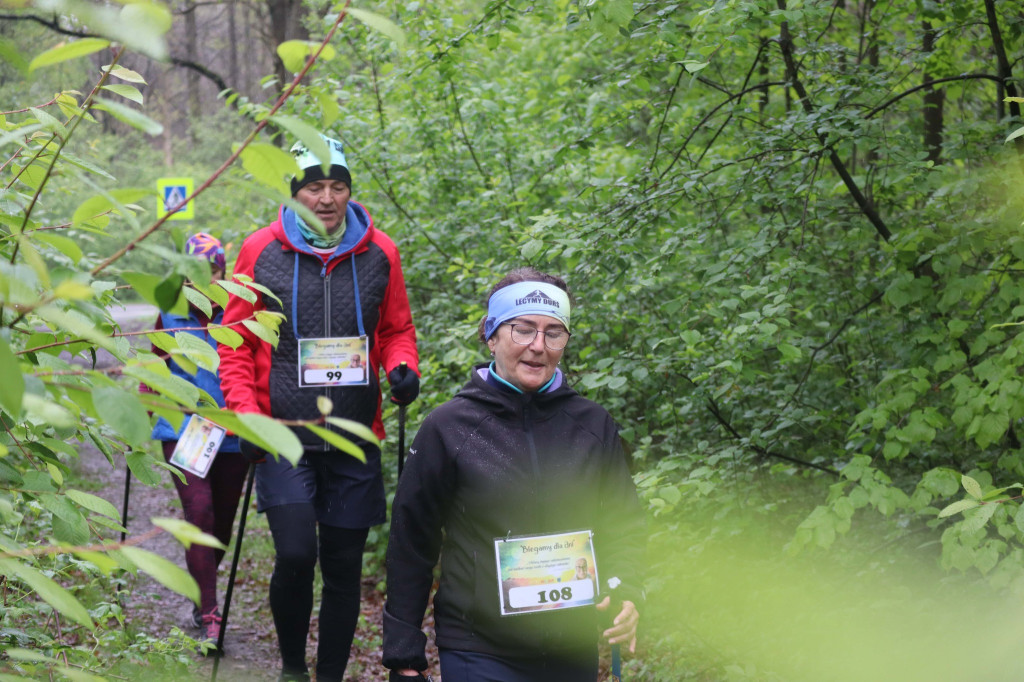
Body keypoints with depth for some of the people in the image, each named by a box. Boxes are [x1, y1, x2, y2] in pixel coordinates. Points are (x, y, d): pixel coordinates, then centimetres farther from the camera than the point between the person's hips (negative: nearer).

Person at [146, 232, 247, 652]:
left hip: (231, 434, 1)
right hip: (183, 431, 0)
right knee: (199, 512, -17)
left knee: (222, 522, 10)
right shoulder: (170, 314, 2)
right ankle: (209, 617, -14)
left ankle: (202, 596, 38)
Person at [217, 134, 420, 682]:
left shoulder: (378, 252, 4)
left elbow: (396, 329, 15)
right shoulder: (261, 251, -1)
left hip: (355, 441, 2)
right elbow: (235, 341, 3)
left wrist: (402, 366, -7)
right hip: (284, 437, -2)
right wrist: (245, 414, -7)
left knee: (343, 568, 7)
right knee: (295, 554, -14)